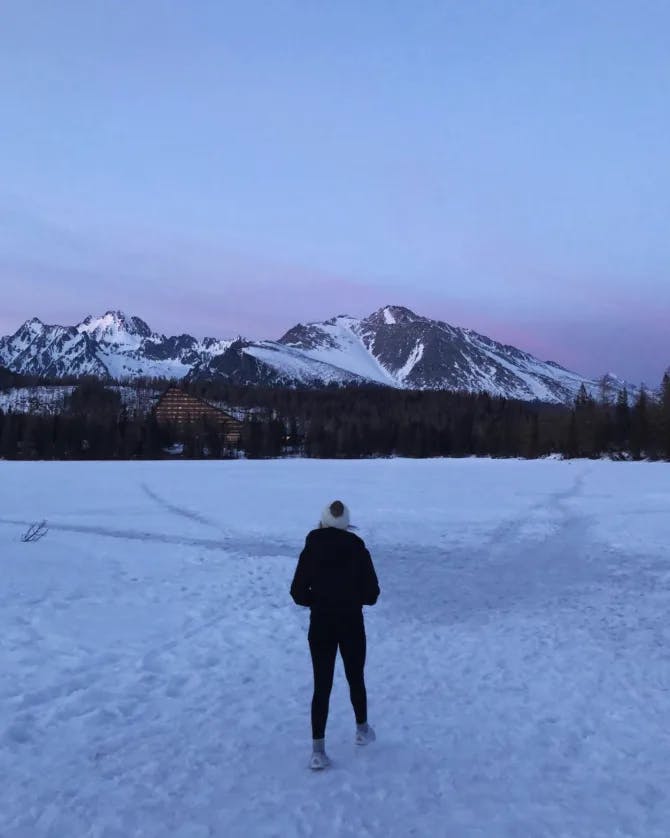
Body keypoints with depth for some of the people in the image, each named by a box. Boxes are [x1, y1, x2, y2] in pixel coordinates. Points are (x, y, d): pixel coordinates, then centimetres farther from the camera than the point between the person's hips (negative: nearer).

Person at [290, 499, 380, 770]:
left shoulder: (311, 552, -6)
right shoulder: (358, 551, -8)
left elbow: (298, 593, -5)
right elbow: (371, 594, -5)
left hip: (320, 627, 0)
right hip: (352, 626, 0)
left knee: (322, 686, 6)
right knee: (356, 679, 20)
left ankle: (318, 750, 5)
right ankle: (362, 730, 39)